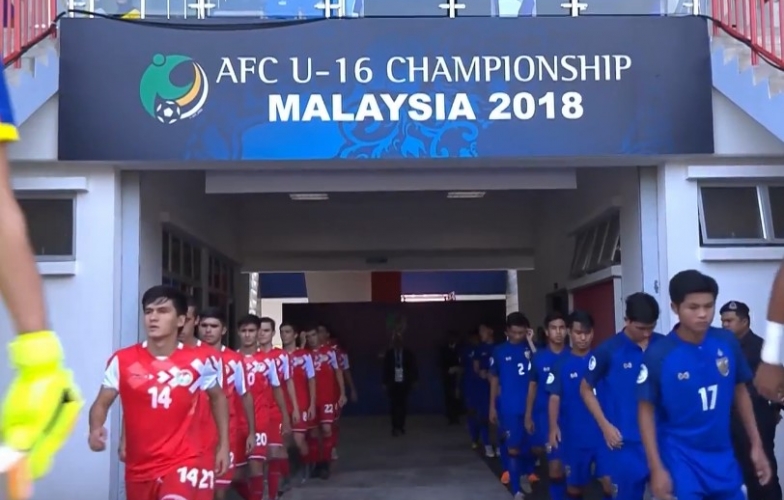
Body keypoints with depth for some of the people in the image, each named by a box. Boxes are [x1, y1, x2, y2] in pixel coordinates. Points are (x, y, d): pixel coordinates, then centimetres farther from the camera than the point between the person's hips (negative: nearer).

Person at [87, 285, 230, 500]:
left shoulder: (199, 361, -6)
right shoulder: (122, 360, -6)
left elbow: (218, 397, 12)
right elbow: (102, 403, -1)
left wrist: (223, 444, 10)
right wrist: (95, 429, -24)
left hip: (184, 461, -3)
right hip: (139, 466, 3)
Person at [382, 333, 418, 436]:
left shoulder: (408, 353, 1)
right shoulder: (388, 353, -1)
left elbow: (413, 368, 5)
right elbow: (386, 368, 2)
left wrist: (413, 381, 2)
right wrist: (385, 383, 1)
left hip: (404, 383, 1)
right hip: (393, 383, -1)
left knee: (403, 405, 4)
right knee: (394, 406, -4)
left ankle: (401, 425, 18)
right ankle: (395, 427, -1)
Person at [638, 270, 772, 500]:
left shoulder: (727, 342, -5)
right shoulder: (658, 355, -16)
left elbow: (740, 392, 9)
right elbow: (646, 411, -9)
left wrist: (756, 444, 8)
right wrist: (656, 467, -13)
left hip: (723, 458, 4)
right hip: (680, 459, -4)